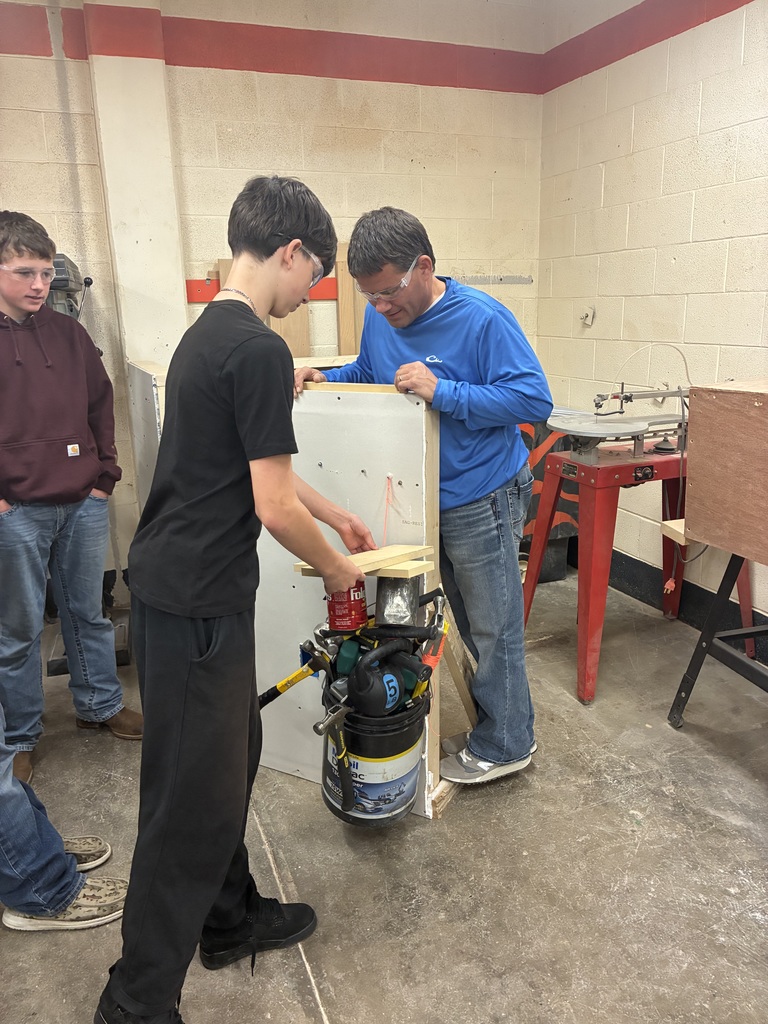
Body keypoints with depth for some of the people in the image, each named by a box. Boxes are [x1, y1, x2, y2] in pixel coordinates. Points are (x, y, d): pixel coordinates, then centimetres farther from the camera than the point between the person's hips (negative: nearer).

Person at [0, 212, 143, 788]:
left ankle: (100, 704, 36)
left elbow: (101, 404, 14)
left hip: (84, 503, 4)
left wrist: (106, 473, 7)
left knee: (88, 612, 17)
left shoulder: (68, 334, 8)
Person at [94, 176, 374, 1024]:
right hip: (197, 603, -10)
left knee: (231, 756, 21)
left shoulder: (206, 333, 12)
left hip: (173, 587, 10)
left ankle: (229, 919, 41)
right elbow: (275, 509, -19)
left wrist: (336, 515, 27)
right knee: (197, 799, 3)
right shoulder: (259, 350, -19)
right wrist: (335, 567, -1)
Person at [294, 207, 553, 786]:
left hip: (482, 500, -7)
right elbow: (368, 374, 22)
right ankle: (491, 721, 38)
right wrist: (324, 377, 2)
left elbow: (535, 399, -23)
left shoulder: (482, 319, -18)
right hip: (424, 499, 7)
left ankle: (506, 745, 25)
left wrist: (442, 392, -29)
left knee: (493, 627, 6)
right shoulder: (380, 319, 4)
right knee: (470, 623, 20)